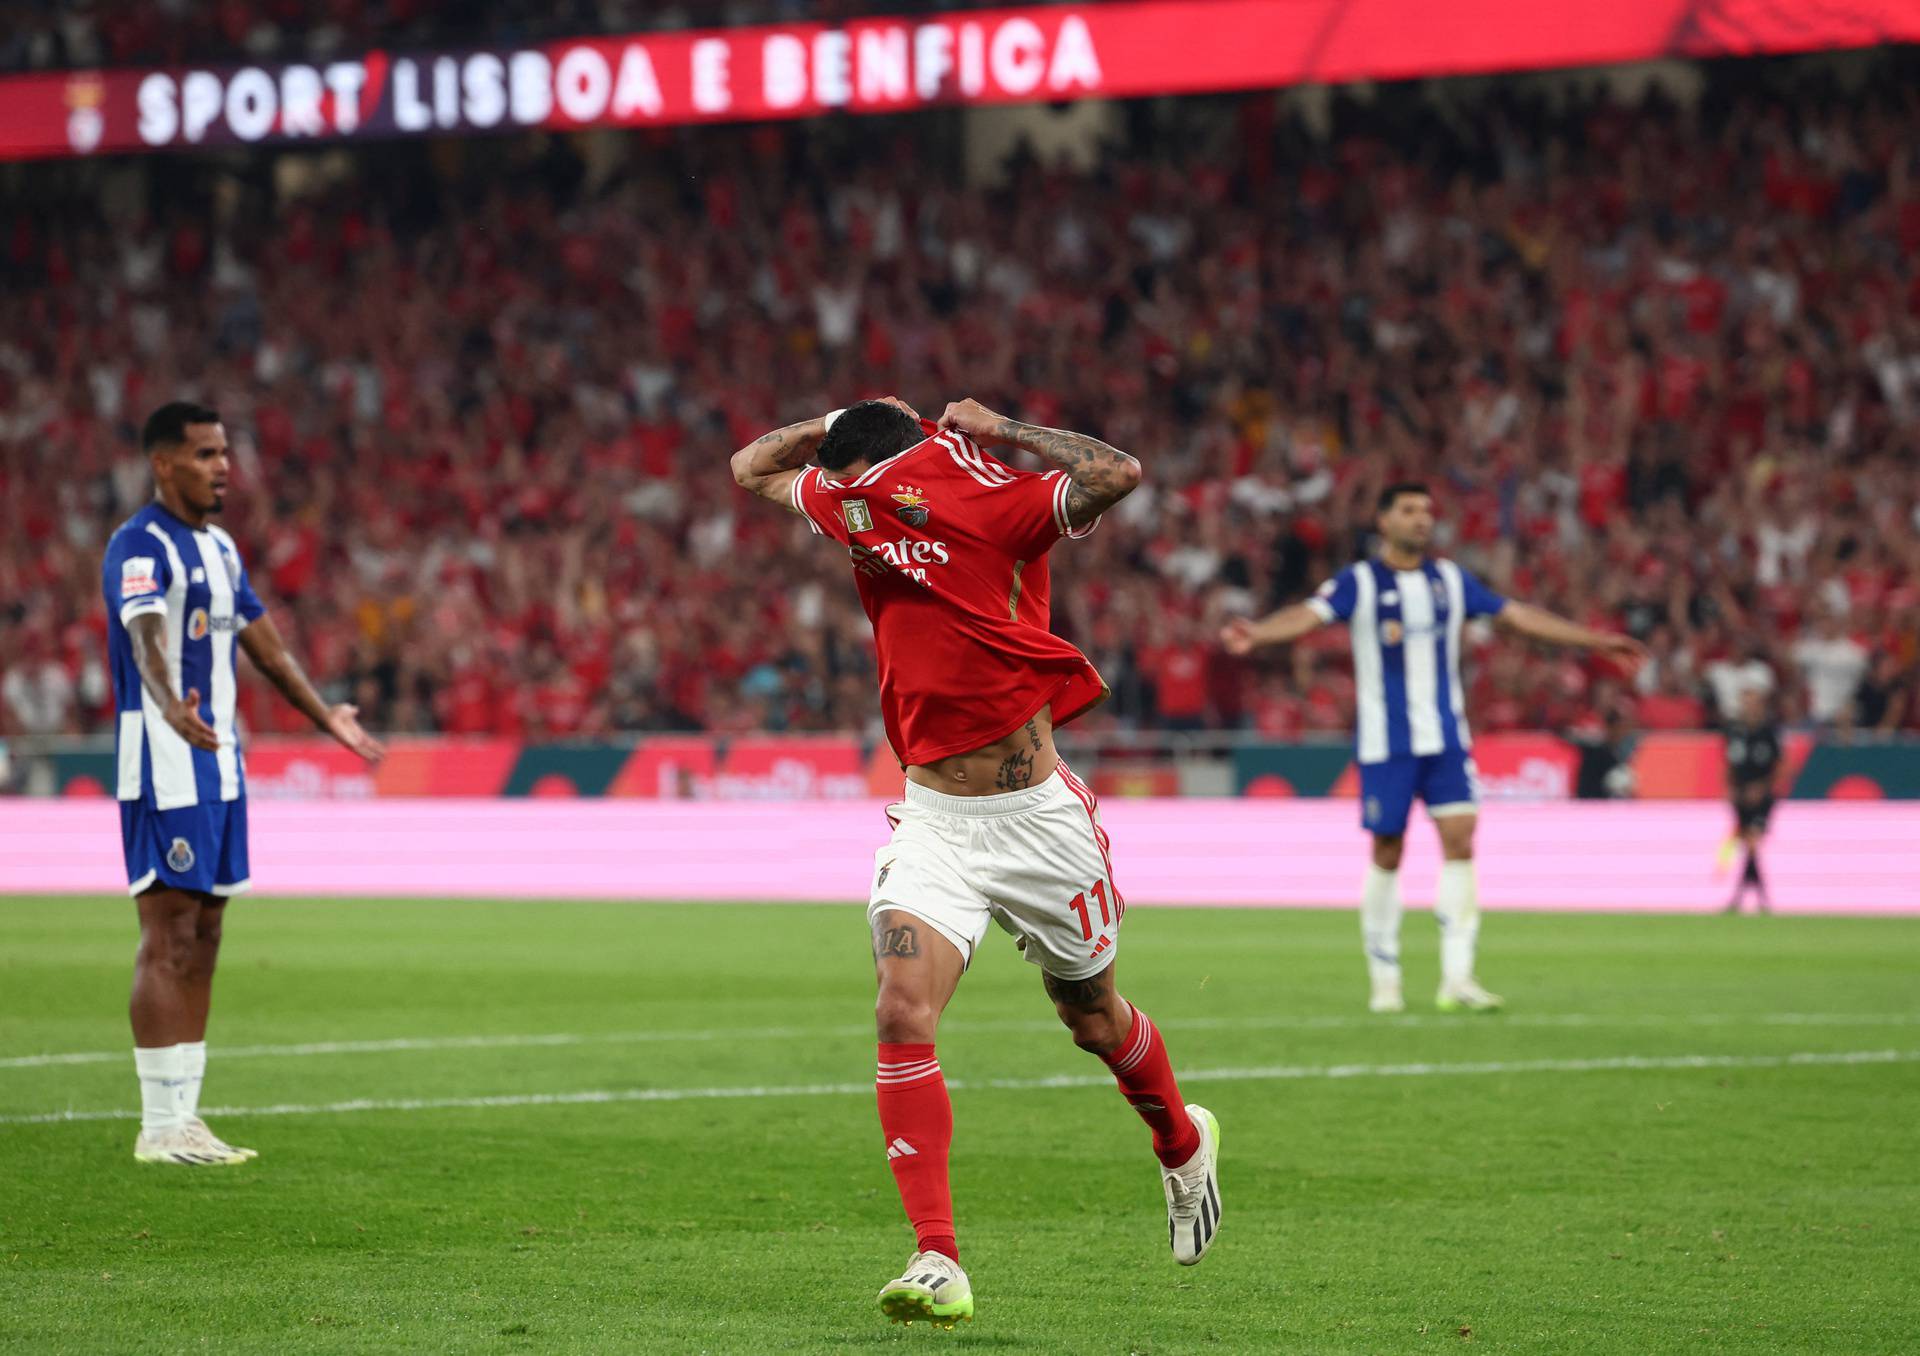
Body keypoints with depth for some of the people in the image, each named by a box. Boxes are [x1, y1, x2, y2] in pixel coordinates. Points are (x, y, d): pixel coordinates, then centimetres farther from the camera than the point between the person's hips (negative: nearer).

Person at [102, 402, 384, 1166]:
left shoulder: (219, 548, 17)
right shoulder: (140, 545, -13)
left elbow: (264, 643, 28)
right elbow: (145, 635, -31)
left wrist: (326, 717, 35)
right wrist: (172, 709, -50)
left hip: (219, 760, 9)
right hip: (163, 759, -9)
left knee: (202, 941, 9)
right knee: (168, 941, -9)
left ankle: (184, 1119, 14)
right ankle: (160, 1127, -7)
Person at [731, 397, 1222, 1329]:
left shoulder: (997, 509, -11)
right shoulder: (854, 517, 4)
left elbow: (1117, 474, -26)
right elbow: (752, 468, 19)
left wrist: (993, 428, -15)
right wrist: (854, 422, 7)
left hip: (1039, 820, -3)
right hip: (932, 822, 3)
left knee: (1092, 1017, 16)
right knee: (902, 1014, -19)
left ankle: (1183, 1146, 48)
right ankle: (937, 1264, -22)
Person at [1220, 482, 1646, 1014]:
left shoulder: (1450, 580, 9)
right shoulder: (1360, 583, -3)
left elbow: (1517, 615, 15)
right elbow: (1310, 614, -20)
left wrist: (1595, 640, 16)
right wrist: (1255, 633, -41)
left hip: (1446, 739, 3)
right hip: (1386, 742, -3)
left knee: (1460, 839, -10)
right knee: (1387, 852, 0)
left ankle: (1457, 978, -10)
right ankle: (1384, 980, 13)